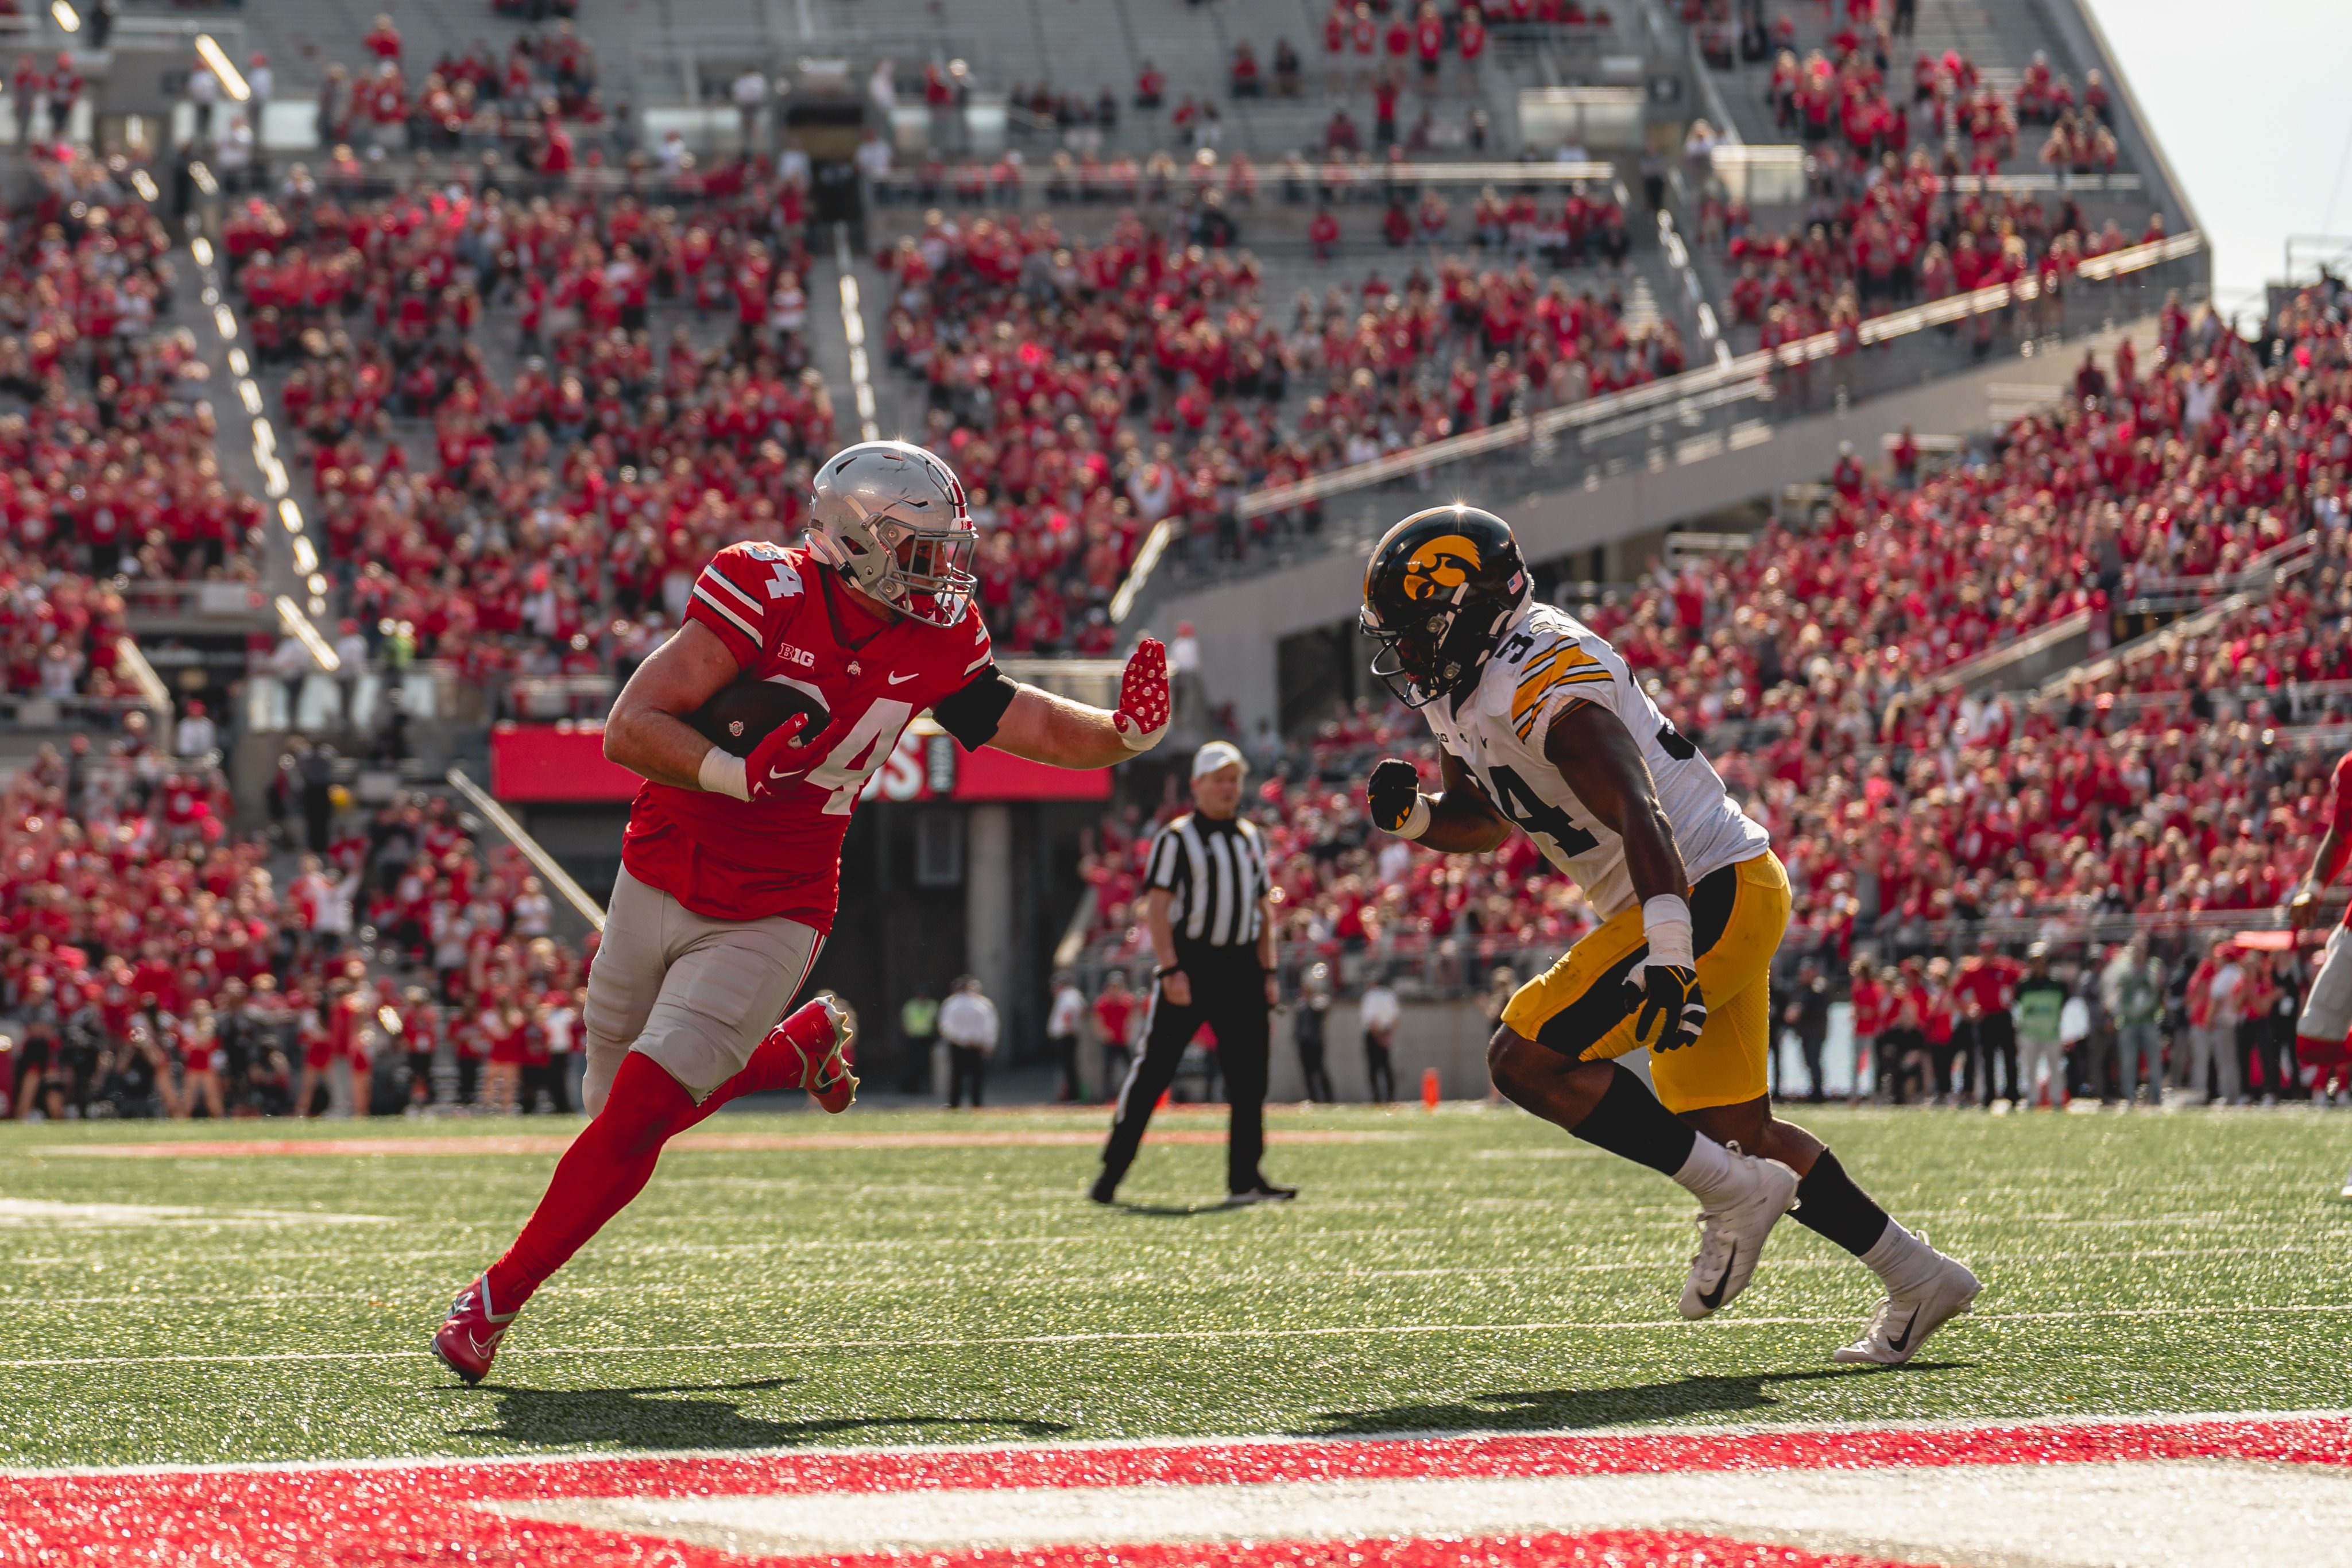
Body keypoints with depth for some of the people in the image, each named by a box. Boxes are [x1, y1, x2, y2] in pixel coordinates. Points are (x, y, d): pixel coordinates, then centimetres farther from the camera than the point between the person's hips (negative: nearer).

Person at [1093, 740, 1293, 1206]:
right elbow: (1157, 908, -9)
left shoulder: (1252, 839, 15)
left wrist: (1267, 972, 10)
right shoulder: (1176, 838, -4)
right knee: (1154, 1070, -5)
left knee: (1249, 1077, 3)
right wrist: (1171, 970, -18)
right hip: (1190, 961, -5)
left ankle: (1245, 1179, 8)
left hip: (1240, 966, 6)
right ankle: (1112, 1171, 0)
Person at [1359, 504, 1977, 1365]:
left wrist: (1667, 958, -41)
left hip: (1712, 893, -10)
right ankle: (1917, 1277, 22)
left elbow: (1639, 818, -31)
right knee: (1729, 1127, 15)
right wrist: (1411, 813, 1)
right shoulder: (1466, 689, 10)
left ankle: (1735, 1193, -8)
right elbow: (1482, 821, 24)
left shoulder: (1543, 684, -21)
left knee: (1528, 1058, -15)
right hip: (1711, 903, 10)